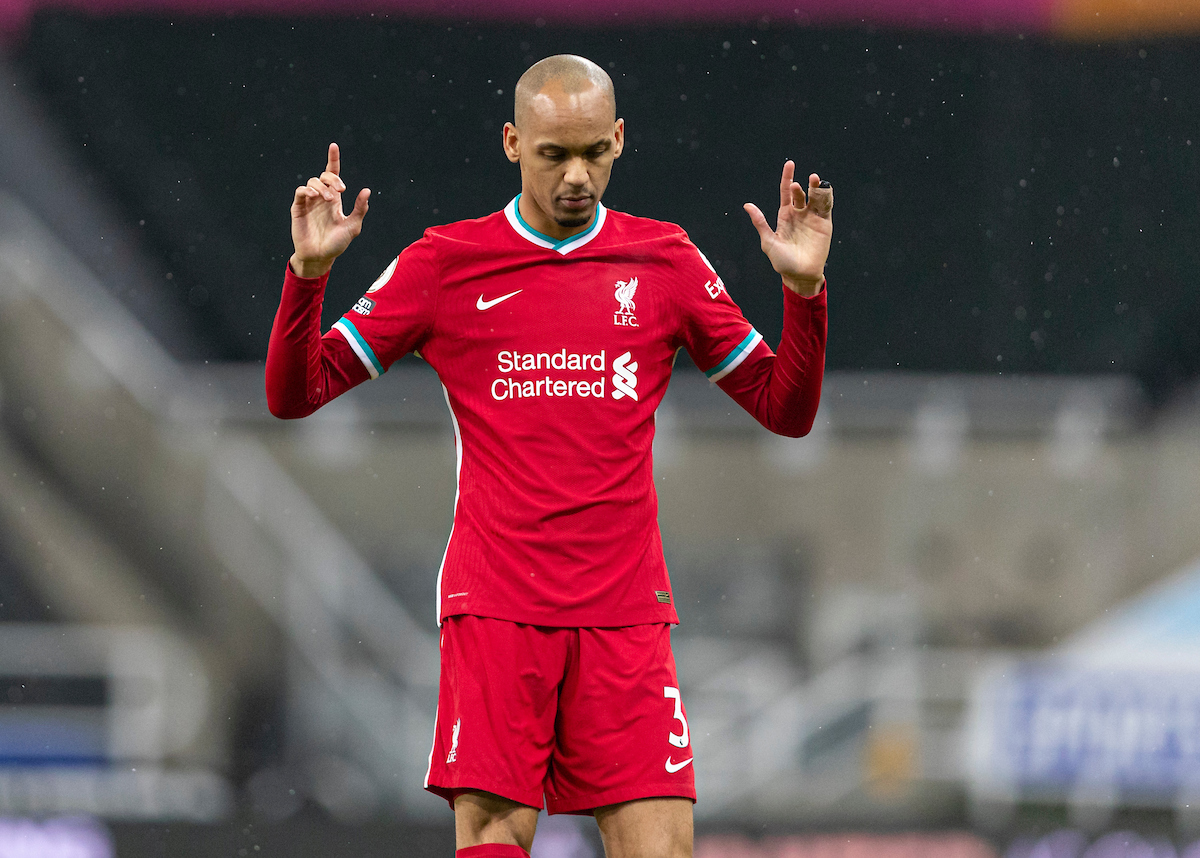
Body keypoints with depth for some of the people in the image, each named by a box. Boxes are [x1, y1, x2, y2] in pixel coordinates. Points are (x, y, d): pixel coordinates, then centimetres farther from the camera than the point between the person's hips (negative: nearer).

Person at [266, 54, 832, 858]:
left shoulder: (665, 260, 9)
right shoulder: (446, 263, 4)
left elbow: (786, 408, 13)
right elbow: (296, 394, 5)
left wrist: (804, 287, -3)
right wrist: (309, 272, -11)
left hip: (627, 612, 1)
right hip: (494, 605, -1)